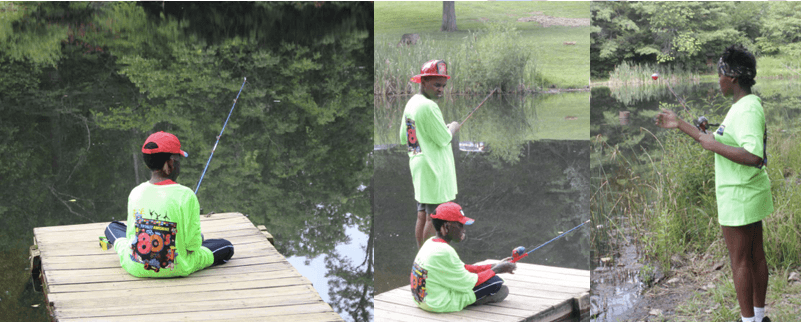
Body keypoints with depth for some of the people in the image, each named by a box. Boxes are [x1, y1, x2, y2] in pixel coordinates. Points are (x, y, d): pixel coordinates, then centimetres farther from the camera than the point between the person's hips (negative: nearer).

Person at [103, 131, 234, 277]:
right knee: (226, 247, 18)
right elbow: (193, 245, -13)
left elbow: (131, 236, 1)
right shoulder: (186, 195, -17)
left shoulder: (135, 193, -6)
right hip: (175, 269, -3)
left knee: (112, 227, 32)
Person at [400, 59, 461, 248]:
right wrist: (453, 128, 1)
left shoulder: (410, 104, 12)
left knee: (422, 216, 15)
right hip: (434, 169, -10)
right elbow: (444, 139, -17)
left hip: (418, 166, 10)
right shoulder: (428, 106, -18)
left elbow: (403, 138, 21)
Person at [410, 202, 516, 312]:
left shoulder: (430, 243, 6)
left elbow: (463, 269, 12)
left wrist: (493, 266, 7)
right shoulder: (444, 252, -24)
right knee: (496, 283, -8)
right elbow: (467, 283, -16)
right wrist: (496, 270, -5)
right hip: (441, 305, -10)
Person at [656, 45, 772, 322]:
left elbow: (753, 156, -34)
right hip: (751, 195, 10)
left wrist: (714, 145, -26)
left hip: (739, 197, -10)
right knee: (756, 255, 17)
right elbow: (718, 143, 19)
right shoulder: (742, 106, 10)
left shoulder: (748, 110, -22)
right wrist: (680, 125, 18)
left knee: (739, 260, 1)